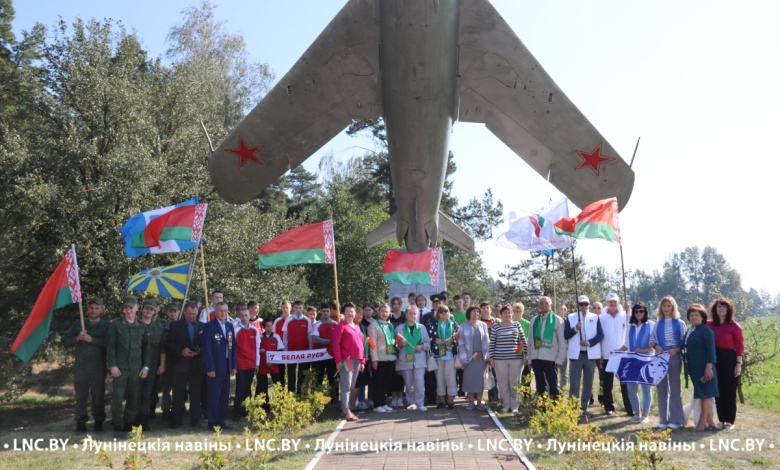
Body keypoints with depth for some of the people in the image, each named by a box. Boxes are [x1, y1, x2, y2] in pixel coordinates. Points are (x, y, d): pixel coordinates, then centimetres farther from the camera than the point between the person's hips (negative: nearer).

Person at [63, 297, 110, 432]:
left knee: (98, 395, 2)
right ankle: (81, 422, 14)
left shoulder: (106, 326, 4)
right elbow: (65, 341, 7)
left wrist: (91, 339, -18)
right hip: (81, 366, 2)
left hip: (98, 367, -2)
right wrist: (77, 338, -11)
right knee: (81, 395, 5)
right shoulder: (78, 324, 12)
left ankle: (98, 422, 12)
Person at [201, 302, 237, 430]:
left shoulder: (230, 326, 12)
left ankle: (221, 421, 18)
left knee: (224, 396, 9)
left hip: (227, 367, 6)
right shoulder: (209, 326, -7)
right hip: (215, 367, -6)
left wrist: (233, 365, 8)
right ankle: (212, 423, 10)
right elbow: (206, 348, -12)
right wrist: (210, 368, -17)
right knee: (214, 396, 0)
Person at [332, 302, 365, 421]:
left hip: (357, 360, 7)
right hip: (346, 360, -7)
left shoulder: (357, 327, 18)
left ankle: (345, 409, 17)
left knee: (352, 386, 10)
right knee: (346, 385, -8)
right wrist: (338, 361, -17)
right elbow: (336, 344, -10)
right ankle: (346, 411, -7)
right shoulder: (341, 326, -2)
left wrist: (363, 361, 14)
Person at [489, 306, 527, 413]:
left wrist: (525, 355, 4)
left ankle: (514, 406, 14)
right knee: (503, 384, 5)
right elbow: (492, 344, 4)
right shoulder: (496, 327, 2)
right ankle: (505, 406, 17)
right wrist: (491, 358, 0)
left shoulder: (517, 325, 5)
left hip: (516, 359, 1)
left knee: (515, 383, 4)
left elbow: (523, 341, 9)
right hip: (500, 359, -1)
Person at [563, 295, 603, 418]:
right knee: (574, 384, -4)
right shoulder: (570, 317, 5)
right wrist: (575, 328, -18)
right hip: (576, 354, -2)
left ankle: (584, 408, 15)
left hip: (590, 354, 2)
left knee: (588, 383, 7)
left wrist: (589, 342, -14)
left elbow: (600, 335, 0)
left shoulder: (595, 317, 8)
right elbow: (566, 335, -2)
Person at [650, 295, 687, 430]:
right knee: (661, 387, 5)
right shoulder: (658, 324, 11)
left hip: (675, 357, -3)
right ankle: (663, 419, 11)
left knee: (675, 387, 2)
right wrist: (656, 346, -10)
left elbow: (684, 342, -2)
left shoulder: (679, 323, 2)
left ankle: (676, 419, 8)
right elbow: (651, 339, 10)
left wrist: (676, 349, -18)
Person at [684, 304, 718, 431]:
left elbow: (710, 350, -15)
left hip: (704, 367, -8)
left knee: (705, 393, -2)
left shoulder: (706, 331, -10)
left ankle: (703, 421, 3)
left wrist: (709, 367, -20)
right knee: (703, 394, 13)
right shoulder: (689, 331, 14)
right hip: (694, 368, 8)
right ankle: (710, 421, 20)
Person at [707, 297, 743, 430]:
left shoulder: (734, 326, -4)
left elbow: (739, 346, -5)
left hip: (730, 360, -3)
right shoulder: (709, 325, 4)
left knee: (730, 391, 3)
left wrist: (738, 364, -10)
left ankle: (730, 421, 13)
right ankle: (722, 420, 17)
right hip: (715, 360, 3)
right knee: (718, 391, 8)